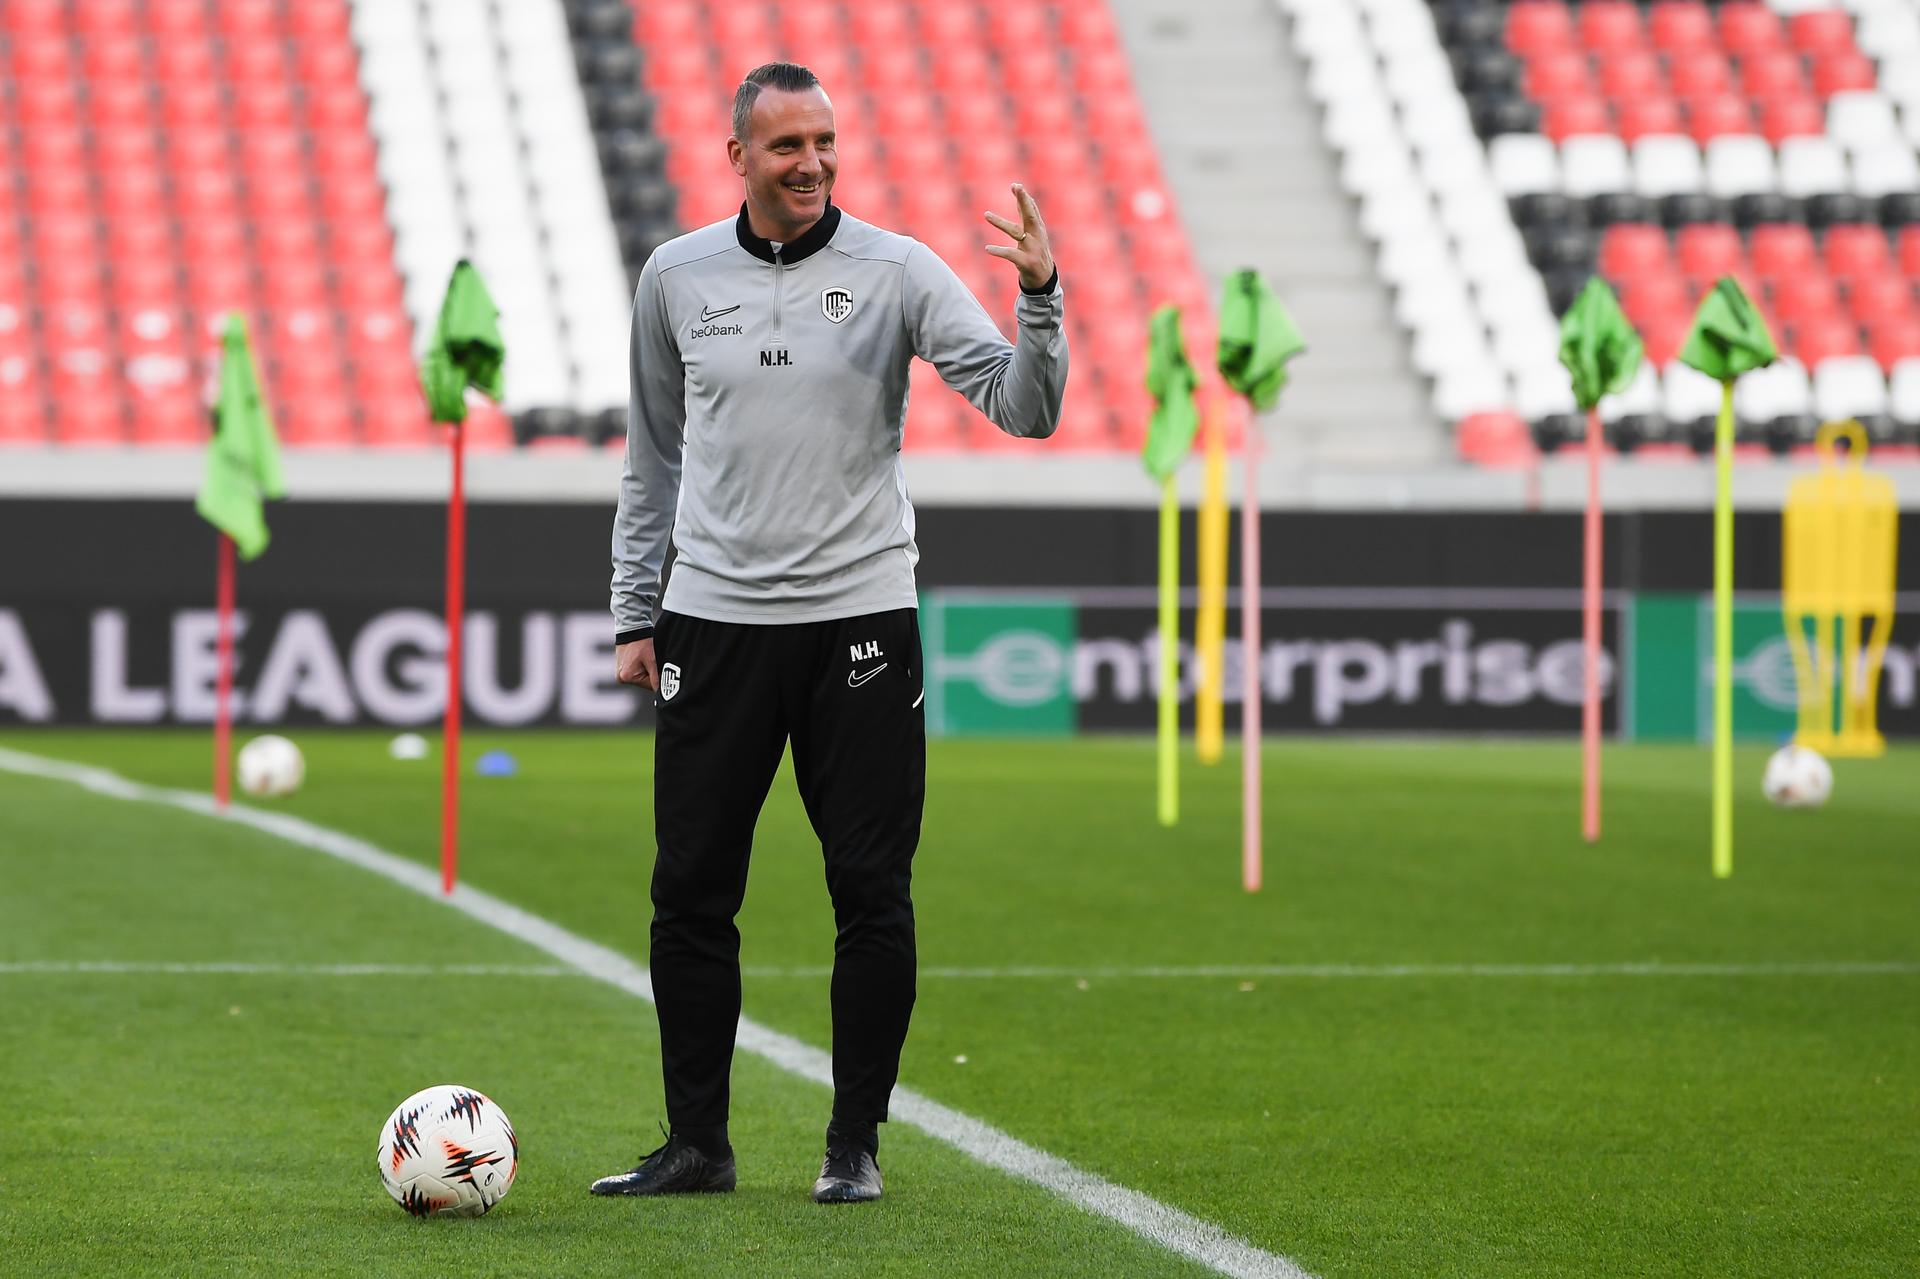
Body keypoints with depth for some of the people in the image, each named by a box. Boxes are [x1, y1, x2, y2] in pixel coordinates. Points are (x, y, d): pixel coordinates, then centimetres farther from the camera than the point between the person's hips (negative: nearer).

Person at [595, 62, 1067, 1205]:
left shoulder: (897, 272, -2)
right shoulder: (676, 278, 6)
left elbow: (1026, 410, -9)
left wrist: (1042, 298, -26)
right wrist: (635, 610, 13)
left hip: (861, 615, -2)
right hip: (713, 618, 2)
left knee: (872, 894, -1)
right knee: (691, 892, 2)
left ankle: (856, 1143, 10)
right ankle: (698, 1144, 11)